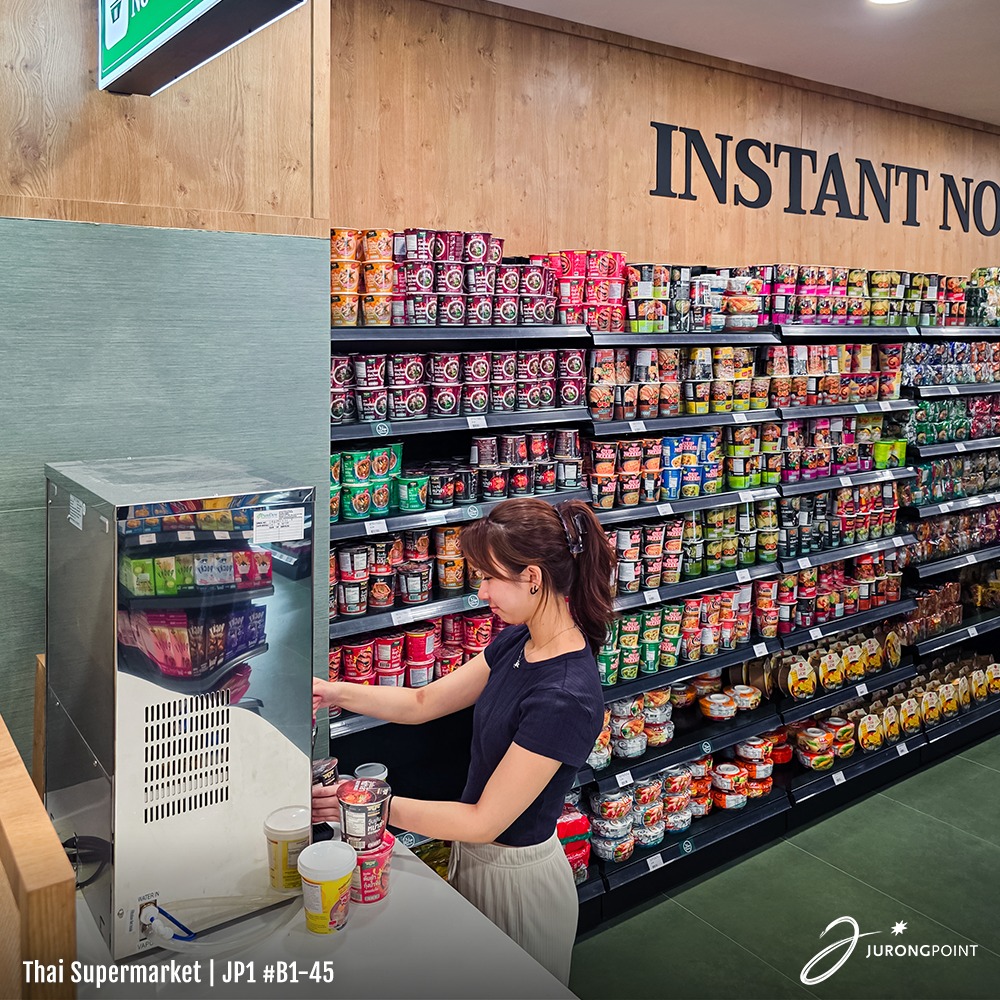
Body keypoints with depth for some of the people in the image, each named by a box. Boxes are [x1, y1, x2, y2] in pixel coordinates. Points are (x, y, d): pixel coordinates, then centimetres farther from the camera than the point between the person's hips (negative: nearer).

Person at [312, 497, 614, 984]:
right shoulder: (517, 642, -6)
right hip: (475, 856, 8)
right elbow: (423, 702, 3)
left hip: (516, 876, -7)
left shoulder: (566, 696, -33)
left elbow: (485, 821, -27)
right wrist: (334, 692, -7)